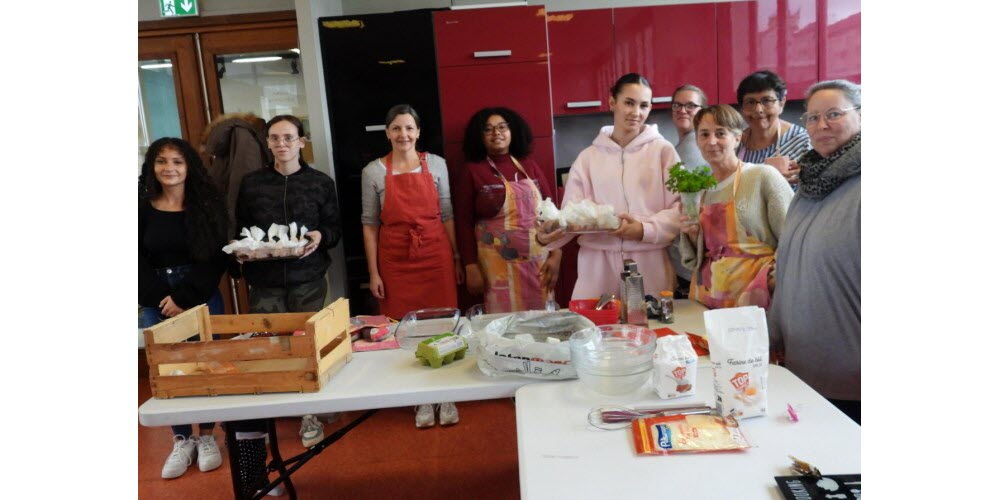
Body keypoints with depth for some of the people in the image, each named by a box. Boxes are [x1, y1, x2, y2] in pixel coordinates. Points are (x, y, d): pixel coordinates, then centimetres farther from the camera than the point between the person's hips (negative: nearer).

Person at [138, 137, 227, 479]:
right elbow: (138, 262, 2)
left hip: (202, 298, -1)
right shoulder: (142, 209, 3)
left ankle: (206, 437, 19)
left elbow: (216, 258, -5)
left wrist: (185, 297, -11)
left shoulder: (208, 205, -1)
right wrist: (162, 299, -10)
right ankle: (182, 441, 17)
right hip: (155, 304, 1)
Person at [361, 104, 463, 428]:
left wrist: (457, 258, 7)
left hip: (436, 255, 1)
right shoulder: (373, 171, 2)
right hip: (395, 260, 0)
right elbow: (369, 224, 2)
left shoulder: (436, 164, 5)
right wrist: (374, 273, -1)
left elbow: (447, 214, 9)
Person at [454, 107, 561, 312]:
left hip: (538, 262, 3)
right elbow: (464, 222, -2)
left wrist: (556, 254, 1)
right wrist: (471, 267, -7)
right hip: (497, 266, -3)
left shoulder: (529, 165, 8)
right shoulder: (472, 171, -1)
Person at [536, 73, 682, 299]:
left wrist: (645, 230, -16)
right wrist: (549, 233, -15)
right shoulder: (588, 157, 11)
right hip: (598, 265, 1)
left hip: (648, 263, -1)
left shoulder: (663, 150, 6)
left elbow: (679, 208, -1)